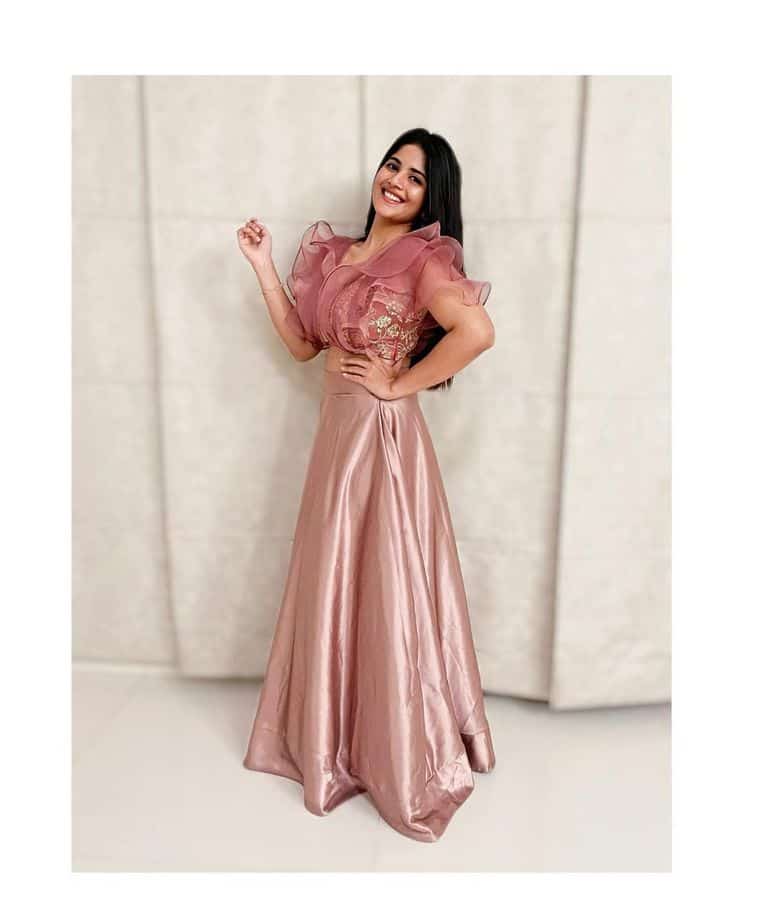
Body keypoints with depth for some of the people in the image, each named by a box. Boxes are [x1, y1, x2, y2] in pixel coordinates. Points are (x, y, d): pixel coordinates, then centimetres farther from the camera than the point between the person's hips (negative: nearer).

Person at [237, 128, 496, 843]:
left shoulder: (423, 256, -11)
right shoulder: (336, 253, 13)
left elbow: (477, 331, -28)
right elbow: (303, 343, 14)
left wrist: (401, 383, -18)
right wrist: (263, 264, 11)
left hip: (384, 434, -8)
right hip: (337, 432, 8)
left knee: (385, 588, 2)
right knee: (336, 586, 17)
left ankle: (408, 757, 24)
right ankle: (338, 739, 38)